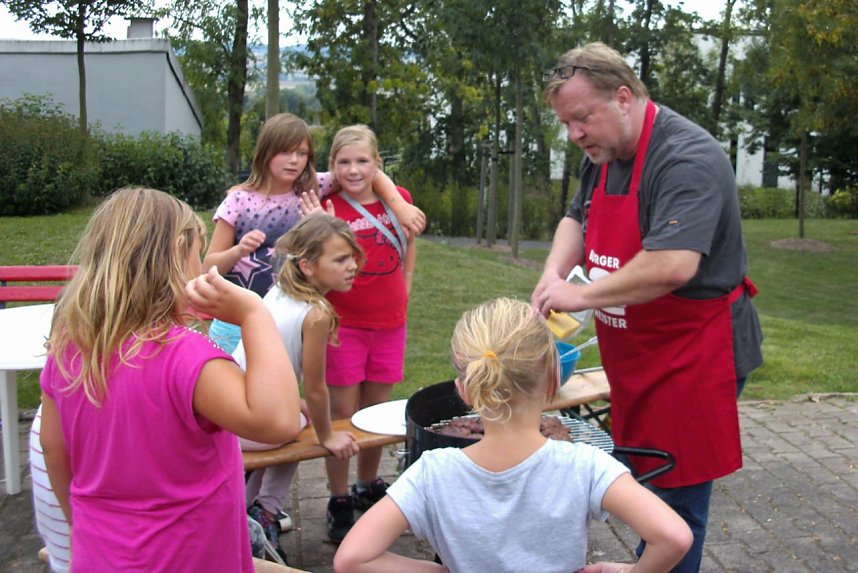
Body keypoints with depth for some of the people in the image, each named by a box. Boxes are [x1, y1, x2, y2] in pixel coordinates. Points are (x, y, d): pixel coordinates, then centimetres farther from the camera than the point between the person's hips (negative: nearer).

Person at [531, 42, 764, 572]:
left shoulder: (688, 159, -22)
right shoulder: (604, 155, 7)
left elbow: (672, 266, -33)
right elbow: (578, 219, 19)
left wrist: (582, 296, -21)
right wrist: (555, 273, -2)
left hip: (693, 356, -8)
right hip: (635, 355, 9)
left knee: (675, 497, 0)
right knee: (644, 481, 17)